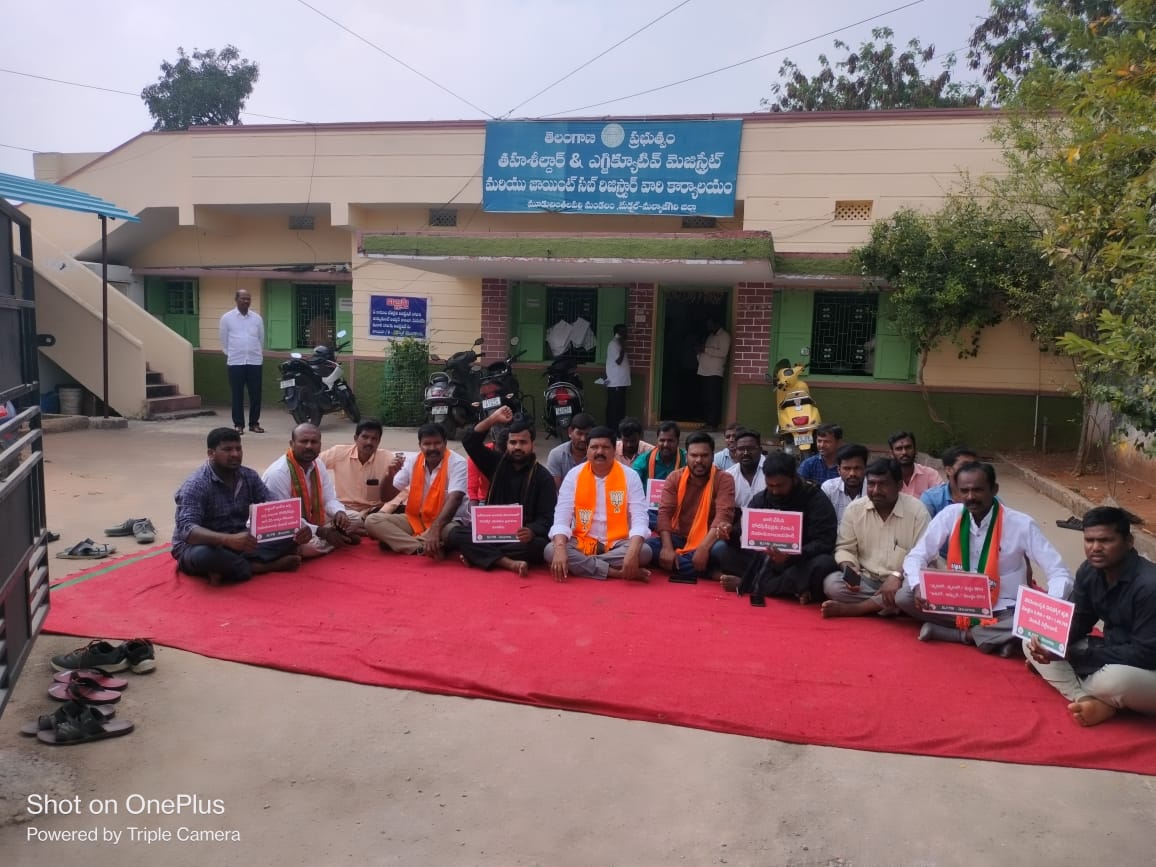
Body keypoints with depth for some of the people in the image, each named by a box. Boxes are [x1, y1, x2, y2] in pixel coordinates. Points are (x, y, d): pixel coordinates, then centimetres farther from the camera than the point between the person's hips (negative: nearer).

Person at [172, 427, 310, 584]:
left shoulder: (249, 477, -2)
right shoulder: (195, 485, -20)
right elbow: (186, 530, -33)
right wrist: (228, 539, -50)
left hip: (238, 541, 5)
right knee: (204, 554, -41)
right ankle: (262, 566, -22)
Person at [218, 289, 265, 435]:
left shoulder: (257, 318, 6)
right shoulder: (227, 318, 1)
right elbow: (224, 339, 8)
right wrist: (228, 355, 11)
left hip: (254, 361, 2)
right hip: (235, 362, -2)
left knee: (255, 394, 3)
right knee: (237, 395, 1)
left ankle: (254, 423, 13)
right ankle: (238, 424, 8)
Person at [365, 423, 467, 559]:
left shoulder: (457, 463, -14)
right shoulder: (412, 461, 0)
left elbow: (454, 499, -28)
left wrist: (435, 529, -42)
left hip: (447, 521, -5)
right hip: (415, 520, 5)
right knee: (372, 521, -17)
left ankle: (396, 541, -24)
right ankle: (423, 547, -34)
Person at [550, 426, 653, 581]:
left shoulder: (630, 477, -5)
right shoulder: (574, 475, -3)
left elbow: (639, 519, -13)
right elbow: (561, 518, -10)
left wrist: (633, 551, -33)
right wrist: (560, 549, -31)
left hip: (618, 543, 0)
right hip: (582, 542, 1)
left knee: (644, 551, -30)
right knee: (550, 550, -29)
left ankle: (584, 564, -21)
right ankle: (619, 573, -27)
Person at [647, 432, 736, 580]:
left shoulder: (724, 480, -7)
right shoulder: (674, 478, 2)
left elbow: (724, 515, -20)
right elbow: (664, 512, -8)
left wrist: (703, 548, -34)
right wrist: (667, 547, -24)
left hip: (707, 541, -3)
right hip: (678, 538, 3)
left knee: (720, 549, -37)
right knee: (646, 546, -26)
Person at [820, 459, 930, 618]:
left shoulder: (916, 510, -7)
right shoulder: (854, 509, 1)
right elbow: (845, 549, 6)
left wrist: (897, 575, -28)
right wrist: (850, 568, -17)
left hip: (901, 583, -2)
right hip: (866, 580, 2)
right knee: (831, 583, -25)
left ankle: (849, 608, -22)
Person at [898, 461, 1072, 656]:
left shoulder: (1022, 525, -14)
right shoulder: (950, 516, -8)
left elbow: (1060, 573, -12)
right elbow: (915, 557, -3)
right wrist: (918, 587, -26)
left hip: (1002, 612, -3)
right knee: (904, 596, -20)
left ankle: (966, 633, -13)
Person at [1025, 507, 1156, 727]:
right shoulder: (1088, 571, -4)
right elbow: (1078, 621, 4)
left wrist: (1075, 655, -28)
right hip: (1113, 654, 8)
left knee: (1116, 679, -42)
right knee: (1031, 641, -5)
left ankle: (1070, 686, -9)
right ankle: (1086, 699, -22)